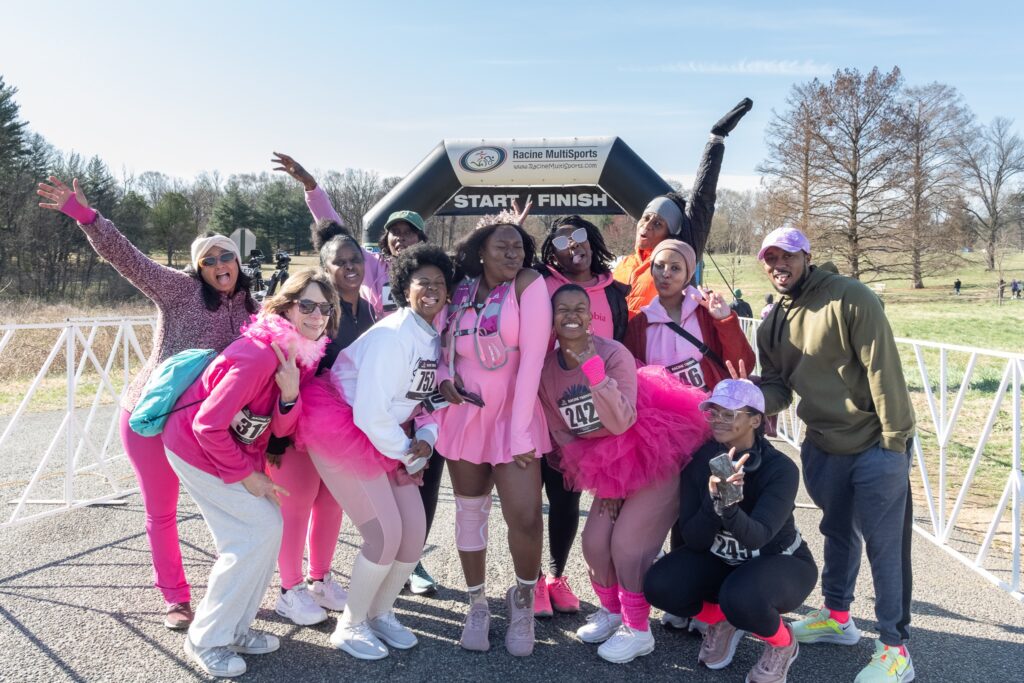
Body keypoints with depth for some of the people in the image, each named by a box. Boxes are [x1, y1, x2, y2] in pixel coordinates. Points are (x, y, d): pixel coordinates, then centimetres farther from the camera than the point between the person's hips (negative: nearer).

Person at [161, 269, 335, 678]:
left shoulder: (302, 356, -4)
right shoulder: (259, 355, -31)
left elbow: (280, 429, -6)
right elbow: (208, 425, -27)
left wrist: (289, 394, -26)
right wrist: (246, 476, -17)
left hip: (235, 449, 9)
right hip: (197, 449, -9)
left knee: (268, 528, 8)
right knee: (256, 533, -8)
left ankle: (234, 628, 24)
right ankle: (206, 640, 9)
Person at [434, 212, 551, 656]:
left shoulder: (529, 285, -11)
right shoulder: (460, 292, 2)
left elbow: (532, 360, -16)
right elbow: (441, 343, 16)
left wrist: (521, 432, -19)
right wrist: (443, 377, -7)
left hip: (513, 415, -3)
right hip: (464, 413, 4)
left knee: (525, 516, -11)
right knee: (470, 511, 10)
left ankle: (522, 599, 18)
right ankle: (477, 604, 30)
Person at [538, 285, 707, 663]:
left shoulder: (614, 354, -21)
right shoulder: (546, 369, -4)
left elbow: (621, 423, -29)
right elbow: (561, 432, 4)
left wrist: (594, 370, -38)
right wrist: (599, 477, 1)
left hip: (658, 457, -6)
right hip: (609, 465, 6)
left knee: (627, 543, -7)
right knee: (594, 541, 4)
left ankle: (639, 631, 15)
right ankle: (611, 611, 32)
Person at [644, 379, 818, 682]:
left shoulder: (781, 469, -25)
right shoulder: (699, 462, -15)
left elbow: (758, 536, -36)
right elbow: (693, 539, -19)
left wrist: (727, 506, -57)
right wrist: (714, 499, -38)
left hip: (780, 563, -4)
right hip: (721, 561, 4)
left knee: (741, 597, -37)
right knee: (659, 585, -22)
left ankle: (783, 643, 0)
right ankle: (723, 621, 11)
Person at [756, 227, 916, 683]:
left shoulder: (850, 297, -16)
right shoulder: (772, 325, 5)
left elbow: (883, 368, -19)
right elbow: (777, 387, 4)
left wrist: (893, 439, -19)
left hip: (874, 444, -6)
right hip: (821, 446, 7)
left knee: (883, 543, 0)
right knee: (838, 532, 22)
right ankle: (837, 616, 38)